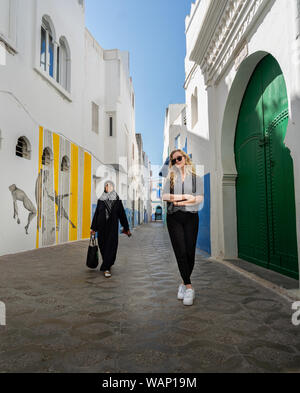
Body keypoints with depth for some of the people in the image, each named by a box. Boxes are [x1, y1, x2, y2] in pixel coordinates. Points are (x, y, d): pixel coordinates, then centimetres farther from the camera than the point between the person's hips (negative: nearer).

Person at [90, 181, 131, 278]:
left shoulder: (117, 200, 2)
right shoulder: (100, 200, 7)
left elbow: (122, 215, 4)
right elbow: (96, 214, 8)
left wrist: (126, 228, 5)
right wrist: (93, 228, 6)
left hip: (113, 227, -2)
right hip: (102, 228, 3)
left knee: (111, 247, -7)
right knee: (103, 246, 10)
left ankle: (106, 268, -1)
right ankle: (108, 264, 33)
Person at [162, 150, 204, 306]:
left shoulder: (196, 178, 11)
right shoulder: (170, 178, 14)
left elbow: (200, 198, -3)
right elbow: (165, 196, -1)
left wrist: (177, 200, -8)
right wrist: (186, 196, -10)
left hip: (191, 218, 0)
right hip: (174, 218, 0)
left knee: (190, 252, -2)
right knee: (181, 252, -7)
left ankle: (184, 284, 17)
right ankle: (189, 287, -1)